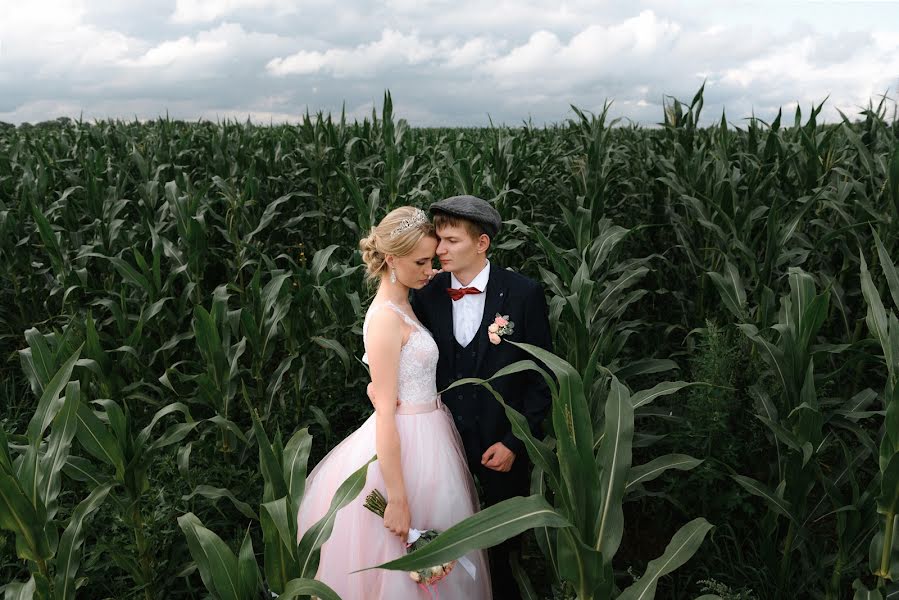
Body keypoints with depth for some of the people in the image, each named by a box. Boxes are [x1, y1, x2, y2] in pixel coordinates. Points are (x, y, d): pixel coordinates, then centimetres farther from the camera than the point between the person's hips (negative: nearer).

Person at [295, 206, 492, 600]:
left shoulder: (403, 307, 8)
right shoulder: (386, 318, -20)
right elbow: (385, 413, -22)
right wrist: (397, 499, -22)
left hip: (425, 436, 9)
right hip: (405, 446, -9)